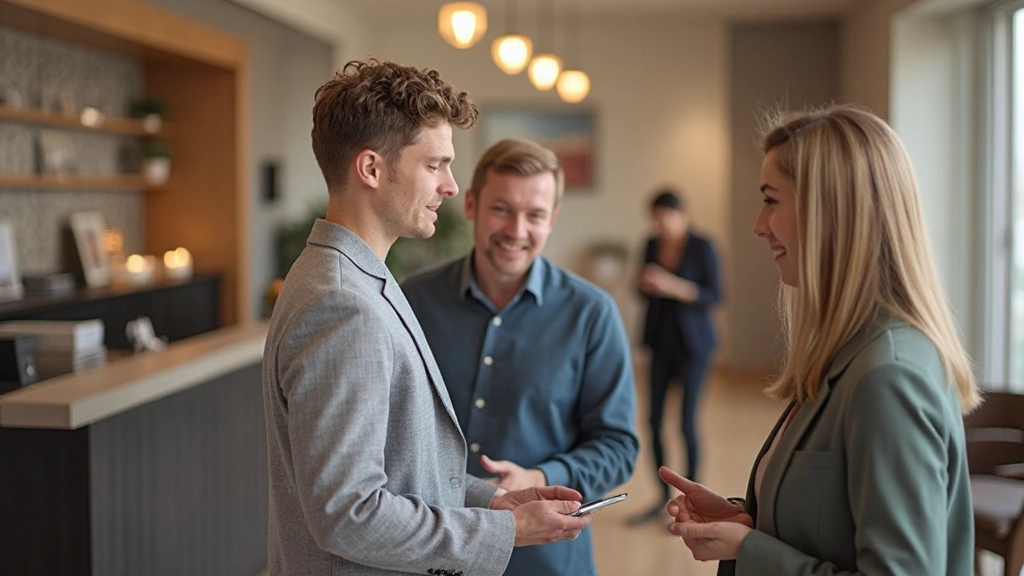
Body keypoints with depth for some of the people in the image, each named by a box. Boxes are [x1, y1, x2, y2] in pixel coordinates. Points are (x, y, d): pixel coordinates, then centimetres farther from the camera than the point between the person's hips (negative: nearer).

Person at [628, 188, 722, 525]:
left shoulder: (702, 247, -9)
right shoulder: (652, 245, 6)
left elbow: (714, 295, -12)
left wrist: (674, 286, -24)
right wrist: (645, 285, -10)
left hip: (692, 344, -5)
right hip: (661, 342, 5)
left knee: (687, 422, -3)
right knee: (654, 420, 4)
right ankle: (662, 497, 18)